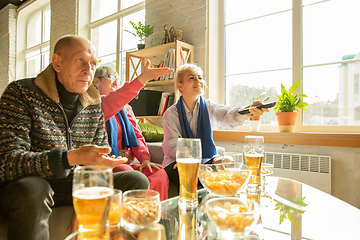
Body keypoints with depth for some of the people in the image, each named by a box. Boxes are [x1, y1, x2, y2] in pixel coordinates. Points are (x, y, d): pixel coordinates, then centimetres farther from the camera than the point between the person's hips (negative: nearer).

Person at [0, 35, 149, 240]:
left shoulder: (94, 105, 4)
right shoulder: (21, 93, -11)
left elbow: (100, 160, 8)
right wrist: (71, 158, -38)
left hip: (75, 185, 5)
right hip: (22, 186, -4)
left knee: (137, 181, -9)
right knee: (32, 189, -39)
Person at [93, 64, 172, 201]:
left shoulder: (124, 107, 21)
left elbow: (136, 134, 15)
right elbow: (108, 105, -25)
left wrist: (144, 158, -4)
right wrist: (142, 79, -35)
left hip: (125, 163, 6)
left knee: (159, 174, -20)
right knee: (127, 172, -35)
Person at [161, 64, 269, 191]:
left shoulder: (208, 107, -2)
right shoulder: (170, 114, -6)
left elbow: (228, 117, -24)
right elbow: (172, 147, -12)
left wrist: (248, 110, -48)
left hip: (206, 160, 3)